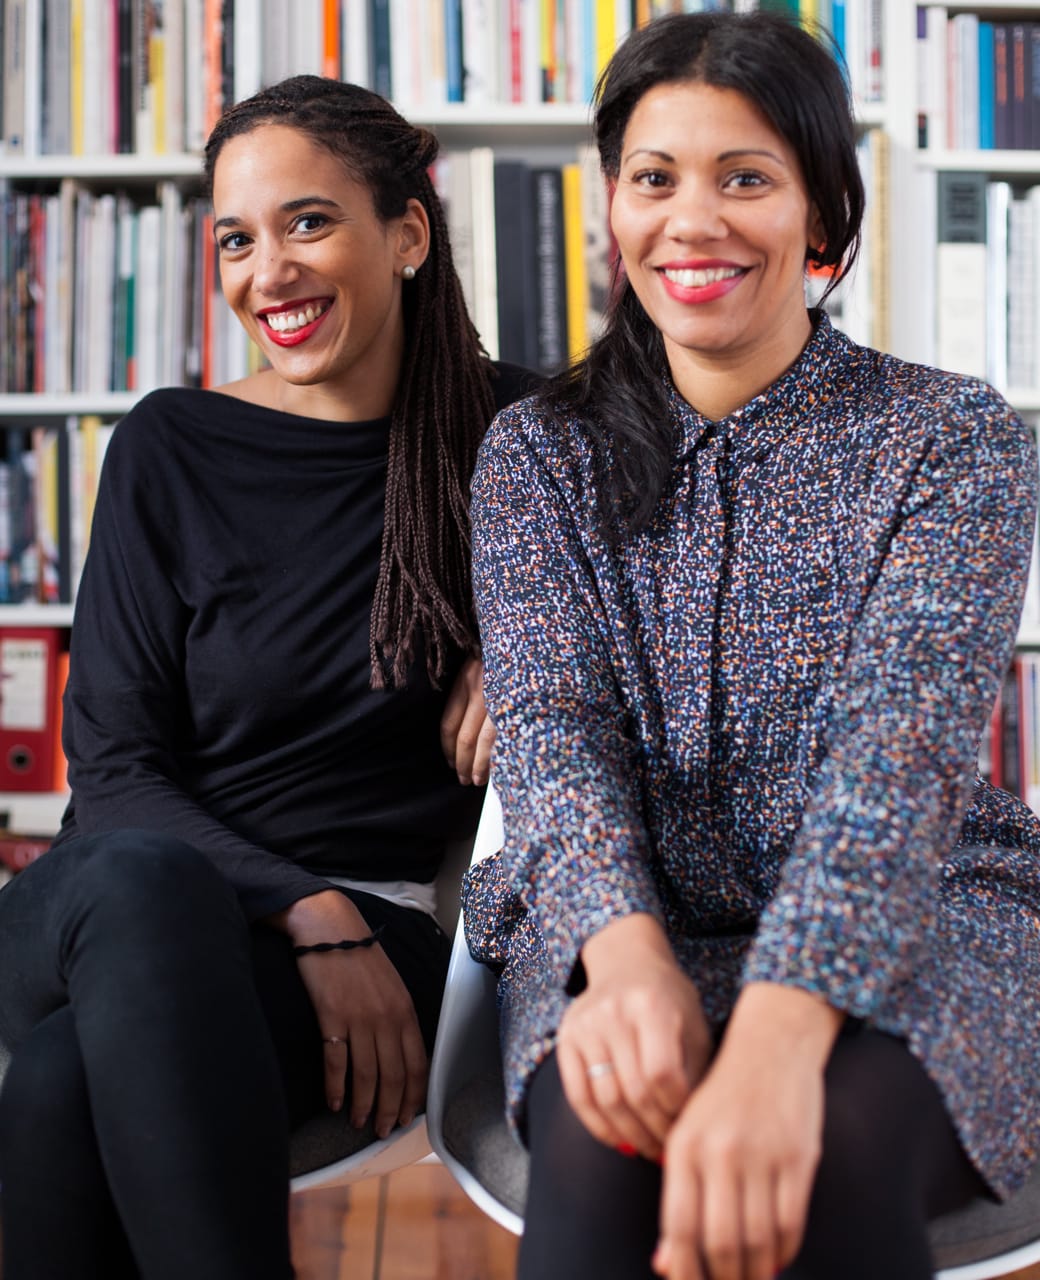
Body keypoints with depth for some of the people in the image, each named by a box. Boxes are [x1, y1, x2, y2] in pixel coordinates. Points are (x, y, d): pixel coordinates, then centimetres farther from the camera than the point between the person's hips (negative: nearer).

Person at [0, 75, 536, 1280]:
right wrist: (307, 911, -17)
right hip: (119, 902, 1)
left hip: (377, 920, -1)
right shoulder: (172, 448, 5)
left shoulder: (510, 430, 7)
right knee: (140, 878, -39)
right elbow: (113, 764, 0)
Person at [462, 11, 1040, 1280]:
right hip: (624, 927, 1)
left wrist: (780, 1028, -34)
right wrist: (627, 955, -28)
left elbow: (901, 737, -16)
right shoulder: (540, 451, 8)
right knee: (607, 1133, -33)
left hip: (899, 927, -1)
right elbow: (551, 725, -6)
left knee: (832, 1150, -34)